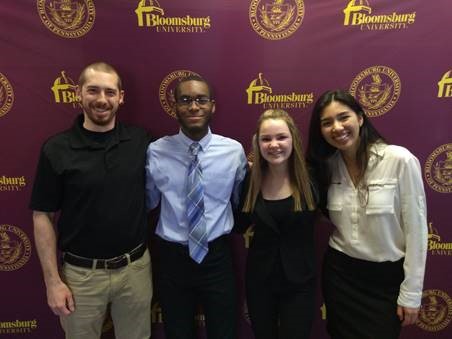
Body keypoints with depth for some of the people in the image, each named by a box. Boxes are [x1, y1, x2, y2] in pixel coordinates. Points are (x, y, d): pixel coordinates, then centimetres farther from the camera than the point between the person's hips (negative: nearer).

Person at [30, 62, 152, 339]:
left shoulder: (140, 140, -5)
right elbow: (43, 217, -6)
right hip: (80, 273, -1)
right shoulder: (57, 149, -10)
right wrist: (53, 281, -7)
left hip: (136, 268, 2)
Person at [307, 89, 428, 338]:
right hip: (338, 273, 4)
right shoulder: (328, 165, -3)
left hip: (386, 277, -3)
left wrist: (411, 293, -8)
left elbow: (416, 229, -13)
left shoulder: (400, 160, -17)